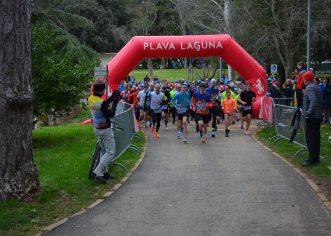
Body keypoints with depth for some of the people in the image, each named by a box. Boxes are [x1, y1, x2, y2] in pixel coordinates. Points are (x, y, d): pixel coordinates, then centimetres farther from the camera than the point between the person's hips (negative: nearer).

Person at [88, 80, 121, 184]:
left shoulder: (90, 99, -1)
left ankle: (104, 172, 22)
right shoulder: (101, 102, -27)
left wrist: (112, 97, 7)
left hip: (96, 128, 9)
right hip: (105, 130, -9)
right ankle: (97, 172, -9)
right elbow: (111, 114, -20)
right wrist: (115, 102, -10)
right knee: (110, 152, -1)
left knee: (104, 151, 19)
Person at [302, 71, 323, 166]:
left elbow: (313, 101, -28)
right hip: (318, 116, 10)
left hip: (311, 117, -10)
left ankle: (311, 159, -8)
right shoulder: (317, 87, 15)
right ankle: (316, 157, 20)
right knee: (316, 137, 14)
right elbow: (320, 101, 20)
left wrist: (308, 113, -26)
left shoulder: (309, 88, -14)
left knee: (310, 138, -8)